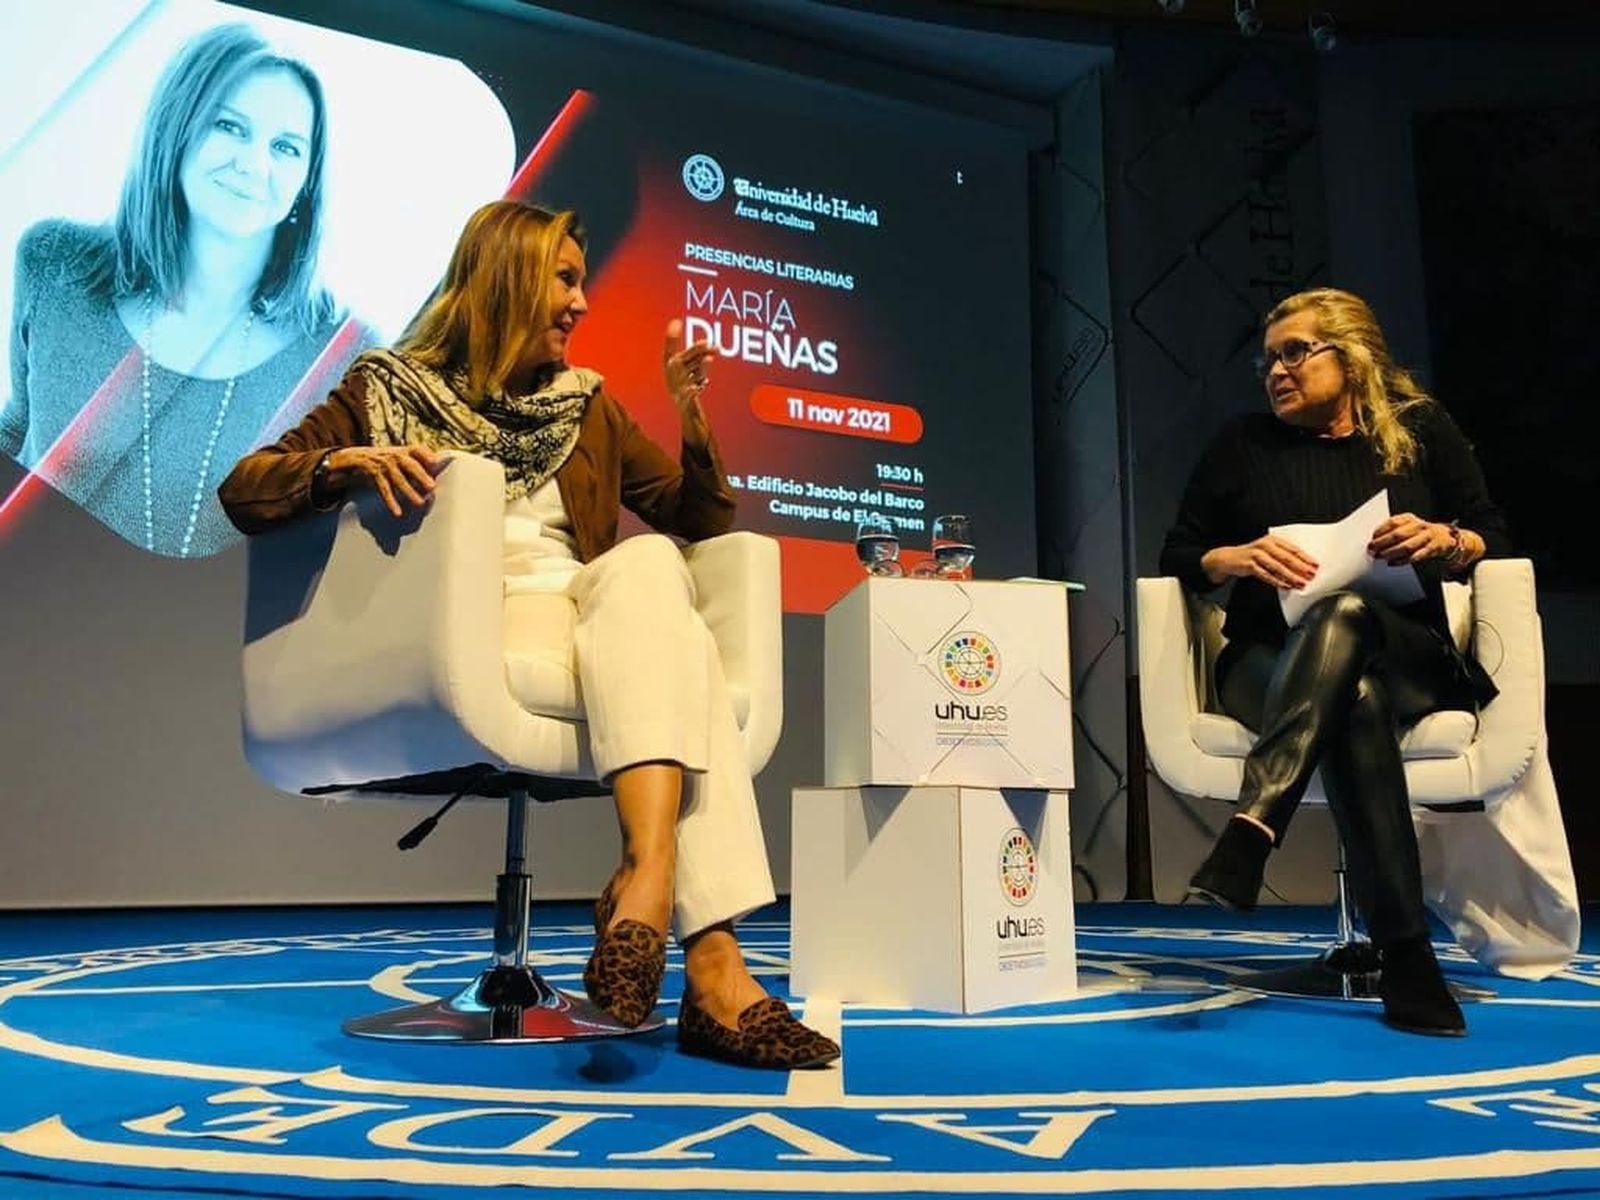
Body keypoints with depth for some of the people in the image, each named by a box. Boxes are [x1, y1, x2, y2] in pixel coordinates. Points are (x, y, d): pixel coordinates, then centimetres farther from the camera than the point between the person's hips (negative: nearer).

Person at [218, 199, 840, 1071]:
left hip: (593, 626, 4)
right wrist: (349, 462, -15)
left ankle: (648, 880, -44)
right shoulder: (392, 386, 15)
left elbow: (700, 523, 22)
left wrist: (692, 416, 5)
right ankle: (713, 970, -42)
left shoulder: (586, 404, 25)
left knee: (647, 563, -33)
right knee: (672, 638, -33)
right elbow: (242, 492, 5)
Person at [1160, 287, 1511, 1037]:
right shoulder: (1244, 444, 12)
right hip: (1270, 663, 0)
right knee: (1354, 700, -37)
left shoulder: (1422, 428, 12)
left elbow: (1498, 542, 11)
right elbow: (1176, 557, 9)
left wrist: (1445, 541, -11)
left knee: (1345, 615, -38)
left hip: (1405, 658, 0)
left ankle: (1248, 837, -52)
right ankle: (1404, 957, -44)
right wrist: (1241, 557, -12)